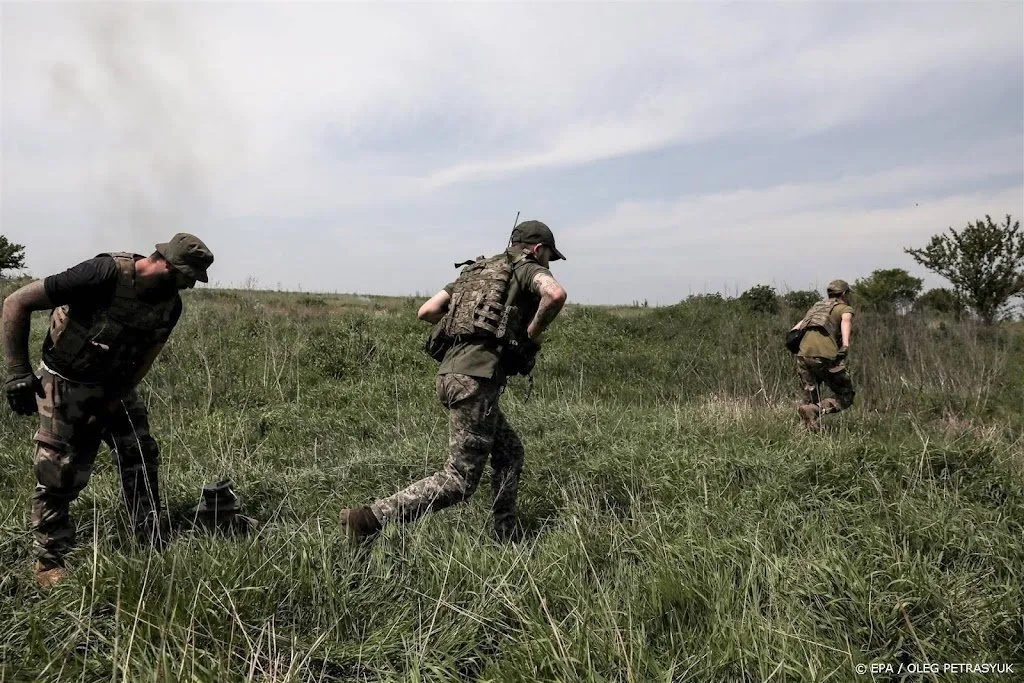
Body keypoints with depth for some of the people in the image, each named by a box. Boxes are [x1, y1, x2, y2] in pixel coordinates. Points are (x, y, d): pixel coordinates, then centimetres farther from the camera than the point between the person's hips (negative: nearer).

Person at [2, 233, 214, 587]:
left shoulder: (170, 305, -11)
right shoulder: (105, 275, -31)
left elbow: (145, 357, 1)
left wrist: (113, 401, -10)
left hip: (115, 385, 6)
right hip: (66, 385, -5)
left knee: (141, 457, 2)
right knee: (60, 475, 0)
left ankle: (151, 545, 14)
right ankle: (50, 563, 18)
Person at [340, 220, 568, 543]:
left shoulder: (475, 270, 24)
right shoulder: (528, 269, 4)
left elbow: (426, 311, 19)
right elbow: (556, 293, -20)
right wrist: (533, 332, -5)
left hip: (451, 372, 9)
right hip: (476, 378, -8)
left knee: (509, 453, 21)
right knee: (459, 479, -3)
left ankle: (505, 538, 26)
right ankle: (368, 519, -8)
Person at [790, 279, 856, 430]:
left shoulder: (817, 306, 31)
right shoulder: (845, 308, 12)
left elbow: (798, 327, 17)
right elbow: (845, 320, -13)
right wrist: (846, 343, -27)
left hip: (803, 356, 5)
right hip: (825, 357, -5)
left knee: (812, 400, 17)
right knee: (846, 397, 8)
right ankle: (814, 411, -15)